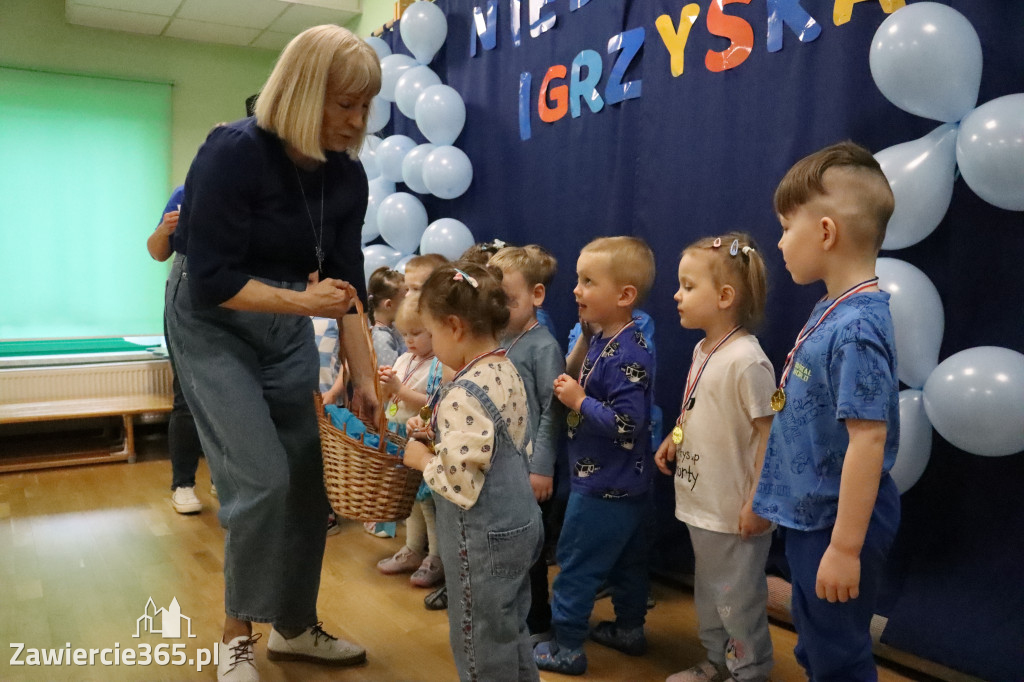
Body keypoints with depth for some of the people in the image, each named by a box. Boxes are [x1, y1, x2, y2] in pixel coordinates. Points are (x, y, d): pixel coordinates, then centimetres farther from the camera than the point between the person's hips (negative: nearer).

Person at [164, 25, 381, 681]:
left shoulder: (347, 174, -6)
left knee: (308, 478, 6)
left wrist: (364, 377, -4)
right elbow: (210, 281, -23)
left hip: (287, 330, 6)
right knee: (261, 479, -12)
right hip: (214, 328, -5)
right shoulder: (233, 152, -23)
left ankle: (295, 626, 24)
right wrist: (303, 301, -32)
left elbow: (346, 284, -2)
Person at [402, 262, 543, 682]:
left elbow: (462, 481, -28)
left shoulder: (464, 396, -26)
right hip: (519, 525, 9)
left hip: (484, 540, -9)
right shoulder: (507, 374, 3)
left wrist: (423, 459, -12)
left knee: (480, 646, 10)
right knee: (510, 632, 24)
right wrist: (437, 435, 6)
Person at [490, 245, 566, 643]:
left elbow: (553, 411, -17)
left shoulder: (544, 347, -14)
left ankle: (537, 624, 23)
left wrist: (542, 467, -18)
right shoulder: (495, 344, 7)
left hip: (529, 469, -7)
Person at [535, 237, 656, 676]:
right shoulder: (600, 340, 3)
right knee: (627, 560, 22)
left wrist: (579, 401, -23)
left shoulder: (627, 355, -25)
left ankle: (566, 648, 18)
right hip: (626, 485, 9)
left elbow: (627, 422, -30)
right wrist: (572, 385, -1)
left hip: (603, 488, -9)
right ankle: (629, 629, 38)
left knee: (575, 564, 4)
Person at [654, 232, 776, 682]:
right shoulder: (702, 351, 5)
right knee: (708, 590, 23)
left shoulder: (747, 360, -23)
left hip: (734, 511, -9)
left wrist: (757, 503, -20)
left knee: (737, 597, 9)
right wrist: (675, 439, 4)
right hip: (700, 501, 9)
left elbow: (770, 432, -22)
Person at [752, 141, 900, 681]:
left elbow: (867, 440, -26)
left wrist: (845, 547, -23)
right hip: (811, 517, 9)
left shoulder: (856, 327, -25)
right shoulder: (831, 310, 3)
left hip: (836, 525, -9)